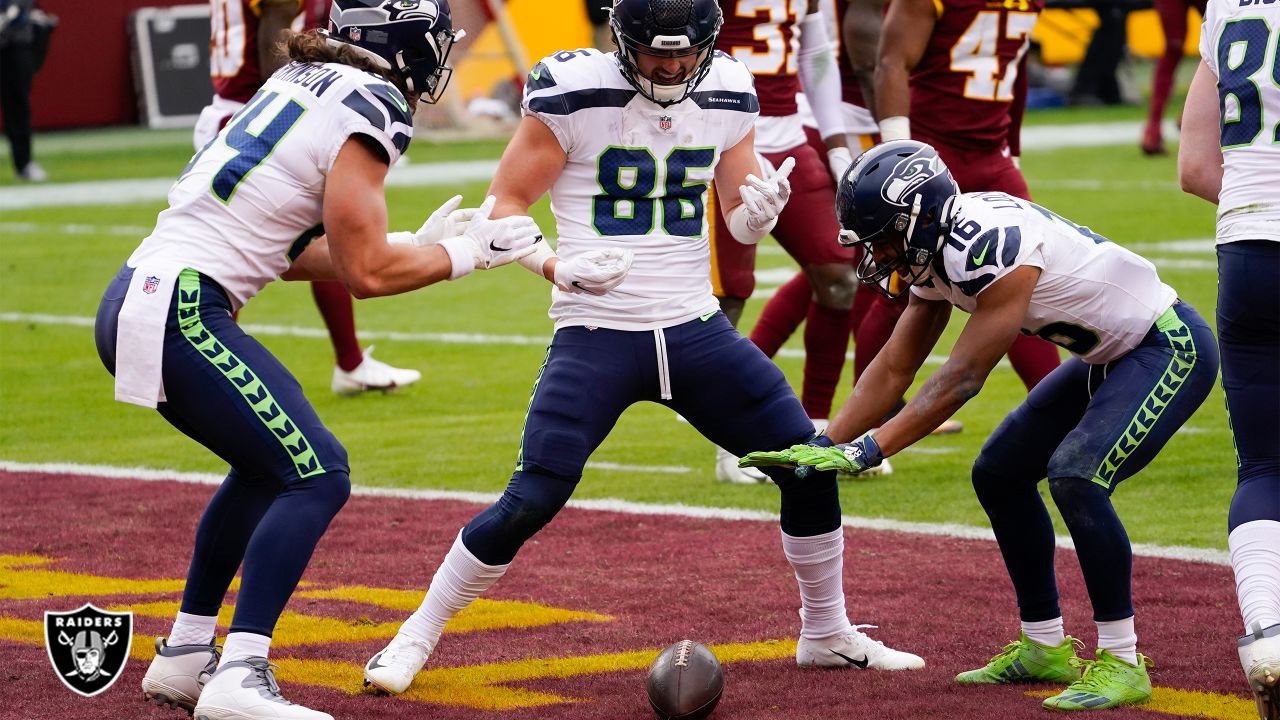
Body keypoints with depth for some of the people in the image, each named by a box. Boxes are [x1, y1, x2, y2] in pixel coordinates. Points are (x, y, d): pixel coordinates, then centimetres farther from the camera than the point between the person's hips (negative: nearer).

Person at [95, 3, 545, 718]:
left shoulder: (306, 84, 18)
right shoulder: (367, 110, -9)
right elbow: (365, 273, -5)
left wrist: (419, 243, 22)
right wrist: (469, 254, 7)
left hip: (132, 302, 10)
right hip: (178, 313, -10)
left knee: (268, 465, 23)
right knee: (317, 474, -9)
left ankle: (183, 656, 27)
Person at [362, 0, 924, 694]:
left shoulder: (726, 92, 3)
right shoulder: (574, 92, -12)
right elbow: (504, 207, -7)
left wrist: (760, 210, -12)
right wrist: (558, 267, -25)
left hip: (694, 330, 4)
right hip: (595, 337, -4)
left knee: (811, 469, 2)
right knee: (529, 503, -13)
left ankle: (826, 634, 24)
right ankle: (417, 637, 6)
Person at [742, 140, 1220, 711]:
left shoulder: (994, 246, -31)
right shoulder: (933, 249, -2)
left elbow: (961, 379, -28)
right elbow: (894, 370, 5)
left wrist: (867, 452, -28)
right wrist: (824, 447, -4)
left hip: (1170, 348, -10)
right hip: (1109, 357, 10)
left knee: (1075, 475, -25)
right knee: (999, 473, 10)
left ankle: (1121, 663, -15)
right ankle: (1046, 648, 20)